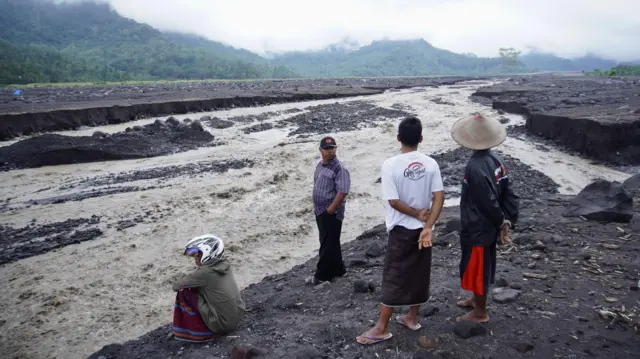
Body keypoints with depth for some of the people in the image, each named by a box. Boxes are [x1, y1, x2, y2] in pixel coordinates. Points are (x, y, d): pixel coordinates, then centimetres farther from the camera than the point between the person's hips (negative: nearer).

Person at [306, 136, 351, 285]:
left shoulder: (339, 168, -18)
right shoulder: (320, 165, 9)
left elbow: (342, 192, -23)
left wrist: (330, 210, -21)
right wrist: (316, 206, 16)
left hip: (331, 213, -9)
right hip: (320, 211, 9)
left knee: (328, 244, 0)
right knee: (327, 243, 17)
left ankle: (322, 275, 9)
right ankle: (337, 270, 30)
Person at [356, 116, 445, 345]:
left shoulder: (390, 165, -16)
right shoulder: (430, 163, -4)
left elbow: (393, 201, -19)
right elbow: (439, 197, -10)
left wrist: (417, 214, -6)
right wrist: (427, 226, -14)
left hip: (401, 229, -4)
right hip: (423, 229, 4)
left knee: (393, 277, 3)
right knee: (420, 274, 16)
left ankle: (382, 328, 10)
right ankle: (412, 318, 31)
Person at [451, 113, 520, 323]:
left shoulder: (475, 168, -28)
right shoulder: (497, 160, -1)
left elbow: (489, 202, -26)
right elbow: (508, 194, 1)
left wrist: (501, 223, -10)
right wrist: (507, 222, 2)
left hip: (476, 229, -9)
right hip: (489, 228, 9)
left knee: (476, 268, 8)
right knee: (482, 266, 24)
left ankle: (480, 312, 24)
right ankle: (476, 299, 44)